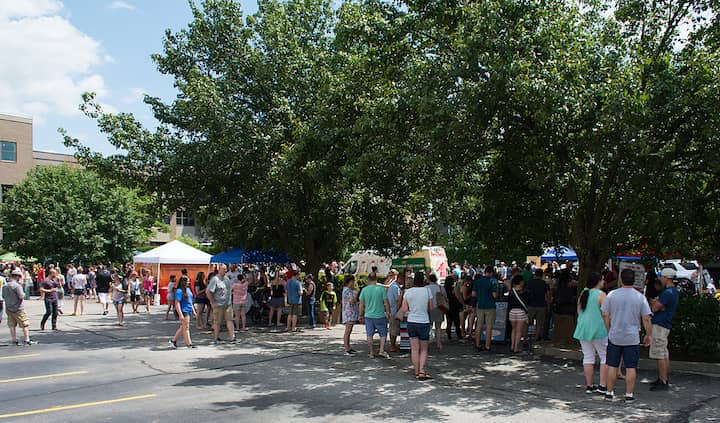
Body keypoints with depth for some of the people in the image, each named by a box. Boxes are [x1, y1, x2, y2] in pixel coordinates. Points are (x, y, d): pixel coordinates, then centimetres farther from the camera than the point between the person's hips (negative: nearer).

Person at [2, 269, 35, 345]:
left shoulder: (4, 285, 5)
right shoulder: (17, 285, -17)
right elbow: (21, 296, -20)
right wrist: (23, 294, 0)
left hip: (8, 309, 7)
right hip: (18, 309, -7)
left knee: (12, 325, 12)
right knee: (25, 325, 2)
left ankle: (14, 340, 16)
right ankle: (26, 340, 3)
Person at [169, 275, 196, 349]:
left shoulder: (188, 289, 12)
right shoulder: (179, 291, -14)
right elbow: (177, 304, -17)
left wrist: (193, 310, 21)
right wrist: (181, 315, -22)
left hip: (188, 311, 9)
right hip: (184, 311, -9)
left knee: (182, 327, 15)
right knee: (186, 328, -1)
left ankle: (173, 340, 26)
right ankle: (188, 343, 7)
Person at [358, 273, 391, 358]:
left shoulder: (364, 289, -1)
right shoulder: (381, 289, -7)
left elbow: (361, 304, 2)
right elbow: (386, 303, -6)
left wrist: (361, 315, 12)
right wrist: (388, 313, 6)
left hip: (368, 316, 2)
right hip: (380, 316, -2)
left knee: (369, 335, 10)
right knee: (383, 334, 12)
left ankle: (371, 353, 15)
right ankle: (381, 351, 2)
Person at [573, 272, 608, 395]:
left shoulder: (583, 294, 8)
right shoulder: (601, 294, -11)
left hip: (583, 329, 6)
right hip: (598, 330, -6)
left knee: (588, 357, 9)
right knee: (605, 357, 5)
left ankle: (589, 386, 12)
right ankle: (603, 386, 1)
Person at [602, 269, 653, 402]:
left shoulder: (612, 295, -4)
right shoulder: (640, 297, -6)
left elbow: (605, 315, 0)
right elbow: (646, 319, -4)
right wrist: (649, 335, 8)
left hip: (614, 336, 1)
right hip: (632, 338, -1)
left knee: (612, 366, 9)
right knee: (631, 367, 6)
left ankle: (609, 393, 15)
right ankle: (629, 394, 8)